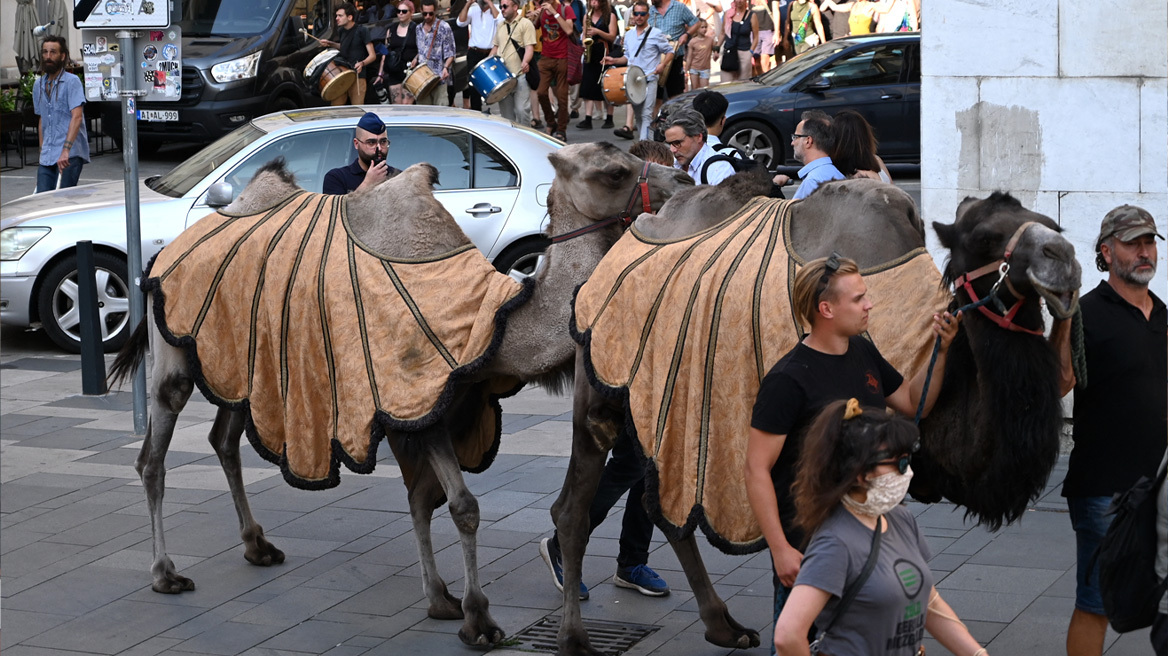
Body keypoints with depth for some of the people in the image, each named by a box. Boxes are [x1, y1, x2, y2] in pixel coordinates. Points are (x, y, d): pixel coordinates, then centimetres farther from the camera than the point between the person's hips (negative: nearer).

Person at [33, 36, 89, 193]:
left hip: (70, 155, -6)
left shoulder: (72, 82, -5)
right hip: (47, 157, 6)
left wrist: (66, 150, -26)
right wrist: (42, 150, 19)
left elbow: (77, 117, -16)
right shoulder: (38, 85, 16)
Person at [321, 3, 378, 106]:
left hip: (357, 77, -6)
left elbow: (372, 56, -9)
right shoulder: (341, 31, 12)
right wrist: (330, 44, 17)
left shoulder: (361, 31, -7)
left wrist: (362, 63, -28)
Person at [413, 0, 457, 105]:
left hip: (439, 77, -5)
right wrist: (415, 59, 5)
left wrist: (446, 67, -22)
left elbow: (450, 53, -6)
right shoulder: (419, 29, 14)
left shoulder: (444, 28, -4)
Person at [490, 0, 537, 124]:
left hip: (519, 75, -6)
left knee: (521, 109, -10)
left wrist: (525, 62, -29)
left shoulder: (525, 24, -2)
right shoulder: (501, 26, 19)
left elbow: (530, 47, -12)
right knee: (505, 111, 8)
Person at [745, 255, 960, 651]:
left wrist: (942, 351, 4)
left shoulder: (864, 354, 5)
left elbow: (913, 404, 20)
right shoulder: (788, 380, -18)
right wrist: (780, 550, -21)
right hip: (807, 545, -7)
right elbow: (757, 470, -18)